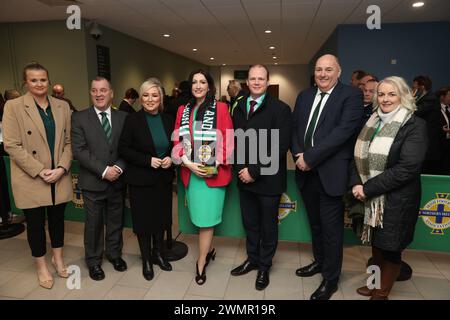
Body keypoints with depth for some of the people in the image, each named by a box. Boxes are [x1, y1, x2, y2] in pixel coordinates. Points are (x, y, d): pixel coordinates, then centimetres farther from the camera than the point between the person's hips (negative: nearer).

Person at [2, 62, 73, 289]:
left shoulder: (62, 106, 5)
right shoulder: (13, 106, -5)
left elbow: (68, 141, 5)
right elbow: (11, 145, -10)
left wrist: (62, 168, -9)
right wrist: (40, 171, -15)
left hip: (60, 178, 3)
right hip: (31, 180, -3)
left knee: (57, 218, 16)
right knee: (35, 223, 10)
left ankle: (57, 258, 36)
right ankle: (41, 266, 29)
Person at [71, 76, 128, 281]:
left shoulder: (123, 117, 4)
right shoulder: (79, 118, -3)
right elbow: (79, 150, -11)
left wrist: (119, 167, -15)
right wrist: (104, 170, -18)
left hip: (117, 180, 2)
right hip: (92, 182, -2)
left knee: (116, 221, 15)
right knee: (93, 223, 11)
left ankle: (114, 254, 36)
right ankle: (93, 261, 30)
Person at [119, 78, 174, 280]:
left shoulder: (168, 120, 2)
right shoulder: (132, 120, -8)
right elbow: (123, 149, -9)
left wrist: (171, 158, -9)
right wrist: (148, 160, -18)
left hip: (164, 178, 3)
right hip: (141, 179, -3)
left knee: (161, 217, 12)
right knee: (143, 219, 7)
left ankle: (158, 253, 35)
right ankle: (146, 260, 27)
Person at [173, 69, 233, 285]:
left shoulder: (220, 108, -5)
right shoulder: (183, 111, 8)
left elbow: (228, 140, -7)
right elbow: (177, 140, 6)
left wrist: (217, 164, -16)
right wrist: (187, 162, -9)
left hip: (213, 173, -4)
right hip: (191, 172, 4)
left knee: (206, 219, 1)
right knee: (198, 217, 13)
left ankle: (201, 263, 18)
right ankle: (208, 250, 37)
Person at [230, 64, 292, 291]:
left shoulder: (280, 109, -11)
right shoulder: (239, 107, 8)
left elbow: (281, 147, -17)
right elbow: (235, 140, 9)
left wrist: (255, 171, -18)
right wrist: (241, 169, -4)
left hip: (268, 179, -4)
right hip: (245, 177, 5)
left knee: (268, 225, 13)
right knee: (249, 223, 18)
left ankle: (264, 266, 34)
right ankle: (252, 259, 39)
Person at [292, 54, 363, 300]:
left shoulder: (351, 95, -7)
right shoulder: (304, 96, 12)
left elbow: (344, 131, -18)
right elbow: (294, 129, 10)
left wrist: (310, 157, -19)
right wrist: (298, 155, -8)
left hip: (331, 174, -5)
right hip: (306, 172, 6)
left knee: (331, 228, 7)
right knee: (315, 223, 21)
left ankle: (330, 279, 25)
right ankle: (319, 261, 43)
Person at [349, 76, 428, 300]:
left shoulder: (415, 125, -11)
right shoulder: (371, 123, 7)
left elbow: (407, 168, -20)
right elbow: (358, 156, 6)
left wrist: (367, 188, -19)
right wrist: (356, 183, -12)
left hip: (397, 200, -5)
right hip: (371, 198, 5)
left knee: (390, 248, 9)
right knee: (376, 243, 18)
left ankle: (382, 293, 30)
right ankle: (376, 283, 40)